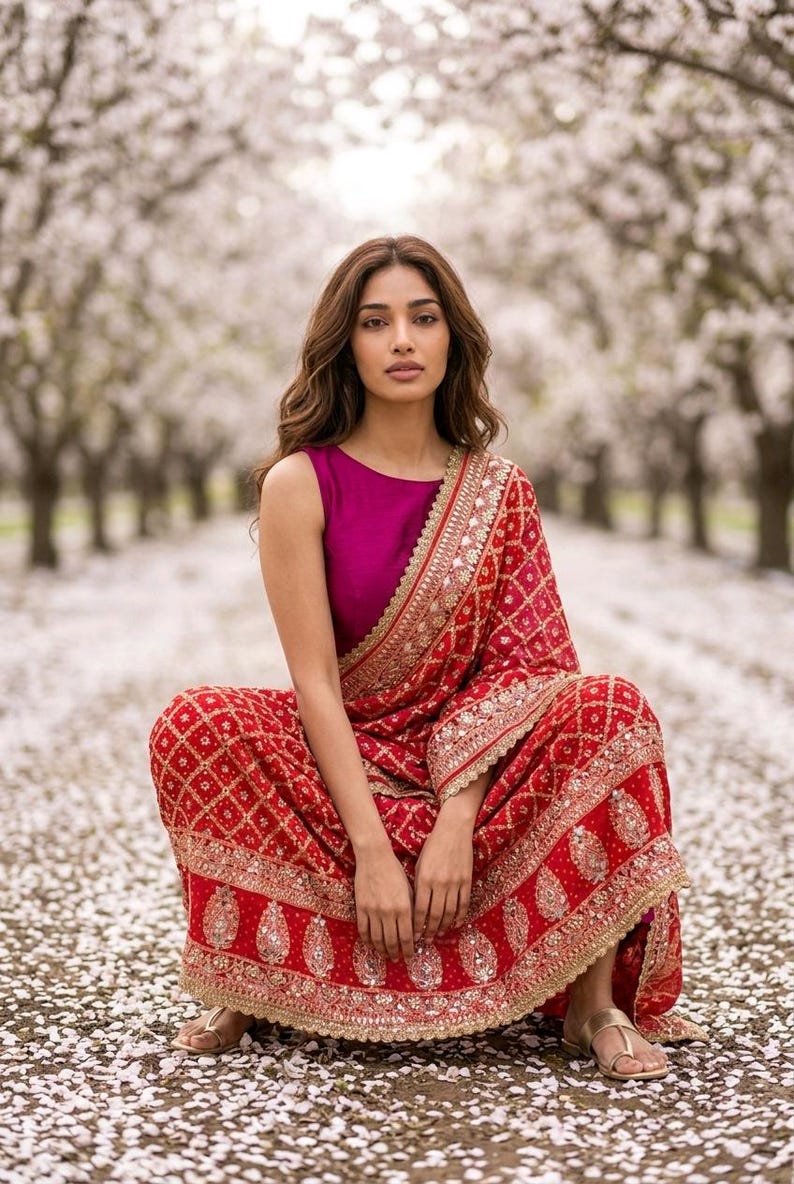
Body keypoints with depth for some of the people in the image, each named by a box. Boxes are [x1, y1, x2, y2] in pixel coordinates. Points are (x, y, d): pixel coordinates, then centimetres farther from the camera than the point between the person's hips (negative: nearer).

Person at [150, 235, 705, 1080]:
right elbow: (314, 680, -13)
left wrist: (457, 822, -21)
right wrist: (371, 850, -21)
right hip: (343, 769, -1)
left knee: (611, 710, -26)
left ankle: (593, 1002, -18)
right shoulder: (301, 483, -7)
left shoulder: (499, 490, 1)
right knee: (196, 725, -29)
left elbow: (520, 668, -7)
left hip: (476, 771, 2)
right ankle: (243, 986, -11)